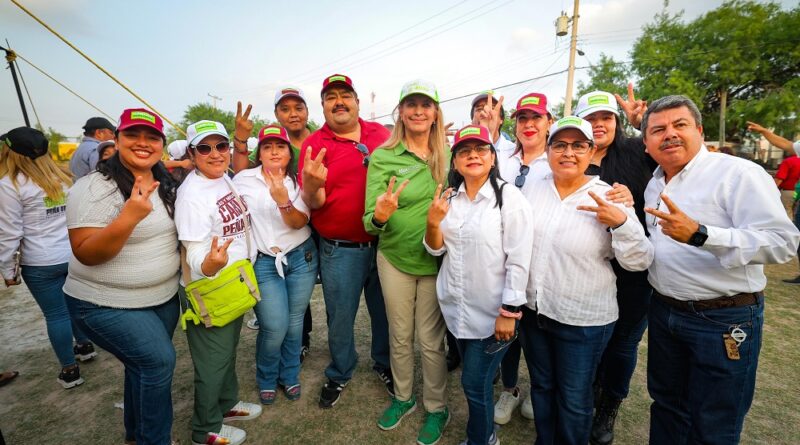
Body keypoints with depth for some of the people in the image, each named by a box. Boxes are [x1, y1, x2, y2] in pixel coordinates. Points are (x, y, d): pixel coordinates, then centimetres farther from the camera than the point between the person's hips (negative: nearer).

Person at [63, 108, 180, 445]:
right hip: (108, 305, -7)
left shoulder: (166, 184, 4)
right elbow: (86, 254, -22)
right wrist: (128, 217, -36)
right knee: (158, 361, -12)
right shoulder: (93, 188, -18)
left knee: (145, 366, 18)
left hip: (164, 297, 7)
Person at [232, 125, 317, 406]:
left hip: (302, 256, 2)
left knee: (295, 321, 9)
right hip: (263, 261, -1)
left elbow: (299, 222, -12)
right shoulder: (243, 179, -2)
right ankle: (266, 379, 26)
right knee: (275, 327, -6)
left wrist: (283, 200, -28)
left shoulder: (297, 180, 1)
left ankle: (290, 375, 34)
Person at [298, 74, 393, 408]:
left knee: (385, 311, 18)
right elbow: (313, 204, -10)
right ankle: (340, 374, 41)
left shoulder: (380, 133, 3)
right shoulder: (315, 143, -5)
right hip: (340, 251, -2)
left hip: (384, 242, 3)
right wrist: (312, 186, -32)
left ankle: (384, 364, 45)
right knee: (340, 317, 14)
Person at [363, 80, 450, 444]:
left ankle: (436, 408, 37)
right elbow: (370, 220, -12)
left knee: (430, 340, 12)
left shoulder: (449, 156, -2)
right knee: (399, 336, 18)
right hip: (394, 258, 0)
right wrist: (380, 215, -33)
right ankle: (403, 397, 44)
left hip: (436, 261, 0)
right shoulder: (382, 157, -8)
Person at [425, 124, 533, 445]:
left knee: (475, 384, 6)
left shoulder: (510, 198, -13)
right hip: (455, 307, 6)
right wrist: (433, 222, -15)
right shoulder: (449, 197, 3)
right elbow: (436, 249, 5)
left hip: (491, 312, -5)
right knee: (471, 379, 21)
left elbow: (519, 260, -15)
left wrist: (509, 312, -15)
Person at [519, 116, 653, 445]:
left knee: (574, 400, 16)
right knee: (541, 387, 24)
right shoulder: (532, 188, -3)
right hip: (532, 310, 4)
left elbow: (639, 262, -12)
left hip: (583, 320, -3)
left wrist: (621, 222, -28)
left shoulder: (609, 199, -12)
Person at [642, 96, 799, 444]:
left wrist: (699, 234, -36)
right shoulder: (653, 184, 7)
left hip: (724, 320, -6)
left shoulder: (738, 173, -14)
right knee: (666, 406, 23)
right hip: (663, 311, 6)